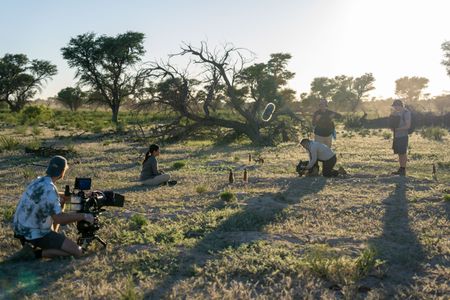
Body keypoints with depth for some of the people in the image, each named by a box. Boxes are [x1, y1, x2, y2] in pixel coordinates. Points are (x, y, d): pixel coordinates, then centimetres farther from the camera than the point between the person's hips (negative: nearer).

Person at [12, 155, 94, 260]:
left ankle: (52, 239, 19)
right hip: (35, 233, -9)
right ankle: (35, 252, -7)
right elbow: (59, 219, -29)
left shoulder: (39, 180, 4)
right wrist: (83, 216, -18)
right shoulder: (49, 189, -25)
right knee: (77, 252, -10)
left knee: (60, 201, 21)